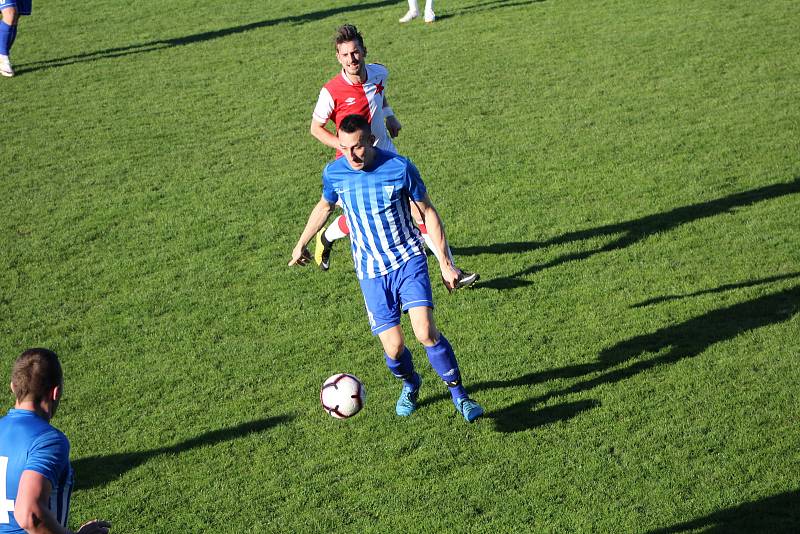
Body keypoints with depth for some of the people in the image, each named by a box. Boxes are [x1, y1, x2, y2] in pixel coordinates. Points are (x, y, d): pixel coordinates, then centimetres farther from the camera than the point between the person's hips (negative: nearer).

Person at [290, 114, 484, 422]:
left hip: (409, 260, -2)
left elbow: (428, 211, -3)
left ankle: (459, 394, 1)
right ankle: (410, 386, 31)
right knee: (393, 347, -4)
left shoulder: (400, 167, -15)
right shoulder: (333, 173, -7)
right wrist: (301, 244, 26)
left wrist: (444, 262, -3)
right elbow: (324, 207, 16)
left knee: (425, 331, -20)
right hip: (371, 272, 2)